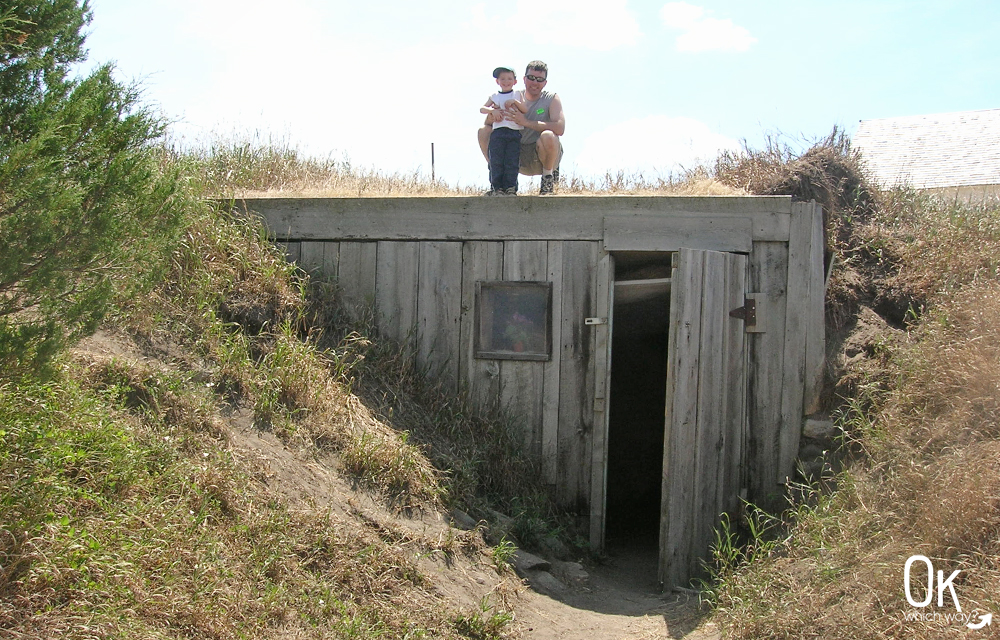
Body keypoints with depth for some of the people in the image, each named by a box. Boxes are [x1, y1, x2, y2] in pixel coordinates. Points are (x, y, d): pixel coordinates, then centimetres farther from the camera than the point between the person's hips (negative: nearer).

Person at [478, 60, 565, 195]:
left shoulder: (552, 99, -6)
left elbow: (560, 128, -23)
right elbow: (488, 122, 5)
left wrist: (526, 122, -27)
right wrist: (493, 113, -21)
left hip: (542, 155, -3)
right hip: (520, 160, 4)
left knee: (548, 136, -37)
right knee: (483, 131, -8)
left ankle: (548, 174, -7)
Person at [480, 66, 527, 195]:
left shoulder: (518, 94, 15)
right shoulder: (494, 96, 15)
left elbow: (525, 110, 5)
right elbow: (482, 109, 8)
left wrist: (515, 101, -8)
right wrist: (493, 110, -9)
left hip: (515, 132, -1)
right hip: (497, 132, 1)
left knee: (511, 161, -6)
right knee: (496, 161, -5)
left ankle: (510, 188, -3)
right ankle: (496, 187, -2)